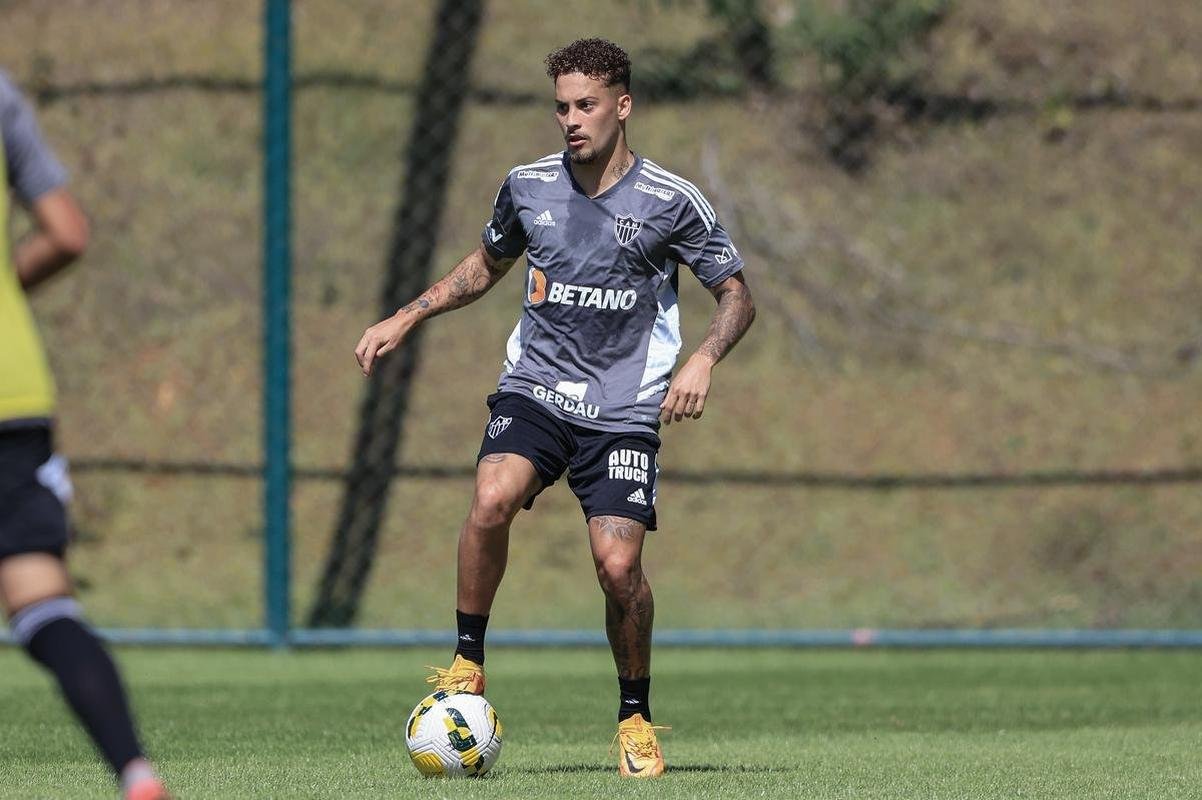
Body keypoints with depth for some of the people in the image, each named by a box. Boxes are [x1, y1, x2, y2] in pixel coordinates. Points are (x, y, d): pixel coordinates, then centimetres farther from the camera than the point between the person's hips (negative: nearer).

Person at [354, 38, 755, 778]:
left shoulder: (671, 202, -6)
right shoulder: (529, 186, 5)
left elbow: (738, 296, 1)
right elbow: (486, 266, 24)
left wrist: (703, 361, -18)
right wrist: (404, 320, 16)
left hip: (623, 408, -2)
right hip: (536, 388, 2)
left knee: (619, 565, -14)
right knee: (491, 501, -28)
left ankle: (636, 717, 10)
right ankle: (468, 665, -11)